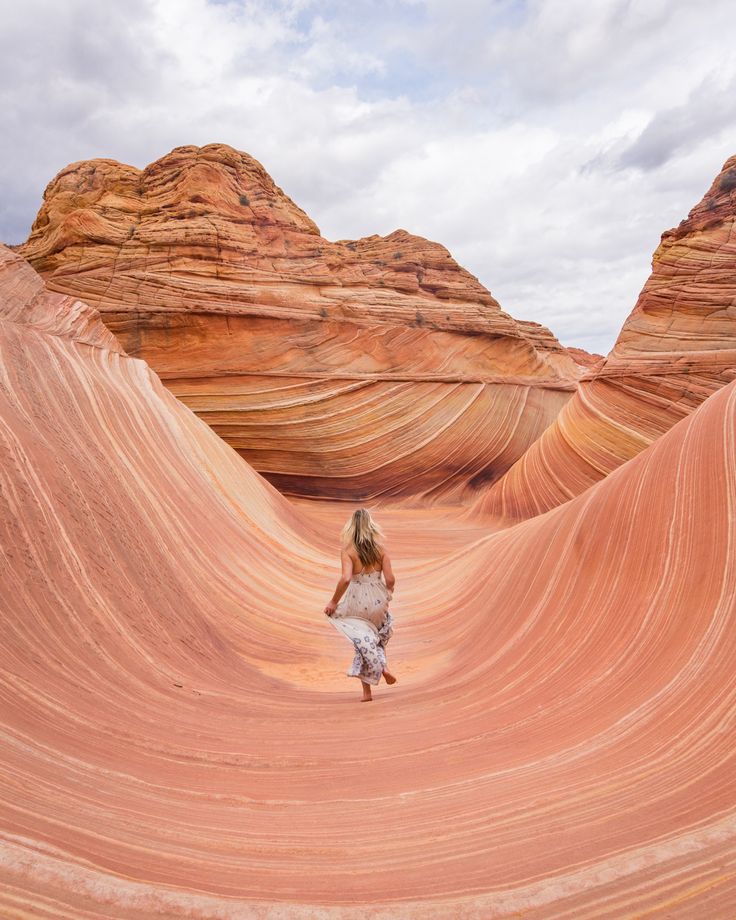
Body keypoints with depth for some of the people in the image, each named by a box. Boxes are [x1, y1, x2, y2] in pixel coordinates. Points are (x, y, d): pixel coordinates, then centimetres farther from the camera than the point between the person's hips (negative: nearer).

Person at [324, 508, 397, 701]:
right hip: (378, 600, 2)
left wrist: (334, 602, -12)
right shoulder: (380, 548, -5)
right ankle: (384, 666, 12)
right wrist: (388, 594, 15)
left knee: (363, 642, 12)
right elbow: (390, 579, -6)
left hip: (357, 602, -2)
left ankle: (367, 691, 15)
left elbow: (346, 578, -24)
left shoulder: (347, 550, -12)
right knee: (379, 636, 31)